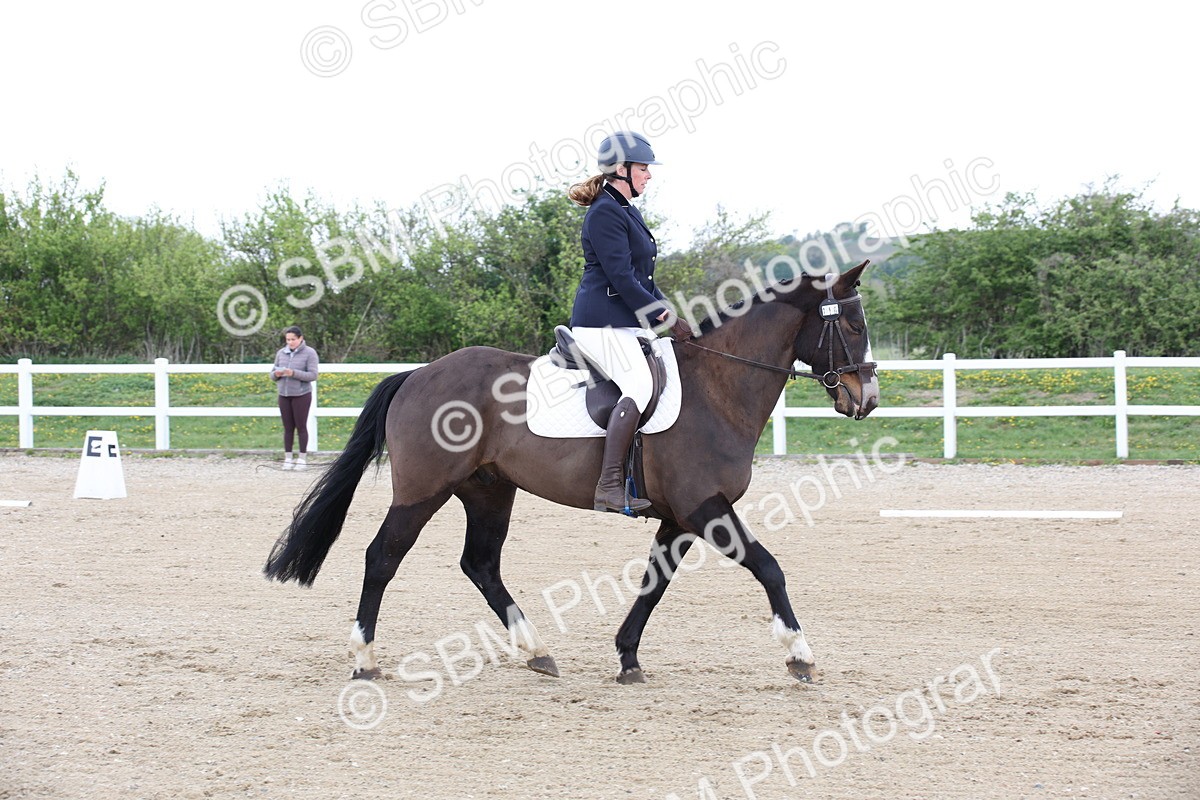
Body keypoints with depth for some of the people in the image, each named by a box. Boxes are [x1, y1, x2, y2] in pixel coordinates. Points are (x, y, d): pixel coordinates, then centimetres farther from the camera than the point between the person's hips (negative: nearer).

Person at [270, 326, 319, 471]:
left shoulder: (309, 353, -5)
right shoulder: (281, 353, 8)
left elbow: (313, 375, -12)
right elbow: (272, 374, 13)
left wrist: (294, 373, -24)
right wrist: (276, 374, -12)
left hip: (301, 395, -4)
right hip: (284, 395, 4)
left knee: (301, 426, 0)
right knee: (288, 428, 5)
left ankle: (302, 459, 6)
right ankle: (287, 459, 9)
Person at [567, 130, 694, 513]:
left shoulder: (626, 211, 20)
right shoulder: (605, 213, -12)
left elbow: (642, 279, 23)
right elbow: (621, 278, -18)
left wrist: (670, 315, 11)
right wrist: (667, 317, -16)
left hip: (629, 320, 11)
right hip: (603, 321, -11)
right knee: (640, 385, -26)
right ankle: (608, 487, -31)